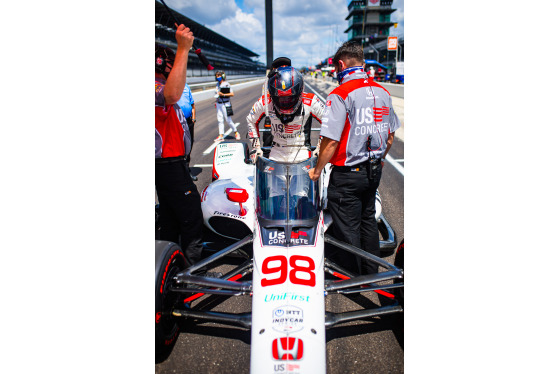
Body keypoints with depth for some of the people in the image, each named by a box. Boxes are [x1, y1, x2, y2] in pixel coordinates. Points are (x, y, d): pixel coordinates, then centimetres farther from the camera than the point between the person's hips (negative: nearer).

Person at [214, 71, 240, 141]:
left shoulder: (226, 84, -10)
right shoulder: (217, 84, 12)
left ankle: (236, 133, 14)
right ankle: (221, 136, 7)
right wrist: (216, 102, 17)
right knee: (220, 120, 4)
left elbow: (232, 94, -14)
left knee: (228, 120, -4)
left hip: (225, 104, -7)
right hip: (219, 104, 7)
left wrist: (223, 94, -23)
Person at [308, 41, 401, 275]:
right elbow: (390, 136, 11)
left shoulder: (340, 94, -17)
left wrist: (317, 170, -6)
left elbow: (331, 141, -20)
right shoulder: (383, 92, 5)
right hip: (374, 171, 8)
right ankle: (371, 273, 37)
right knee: (368, 219, 22)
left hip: (348, 174, -7)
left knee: (347, 228, 7)